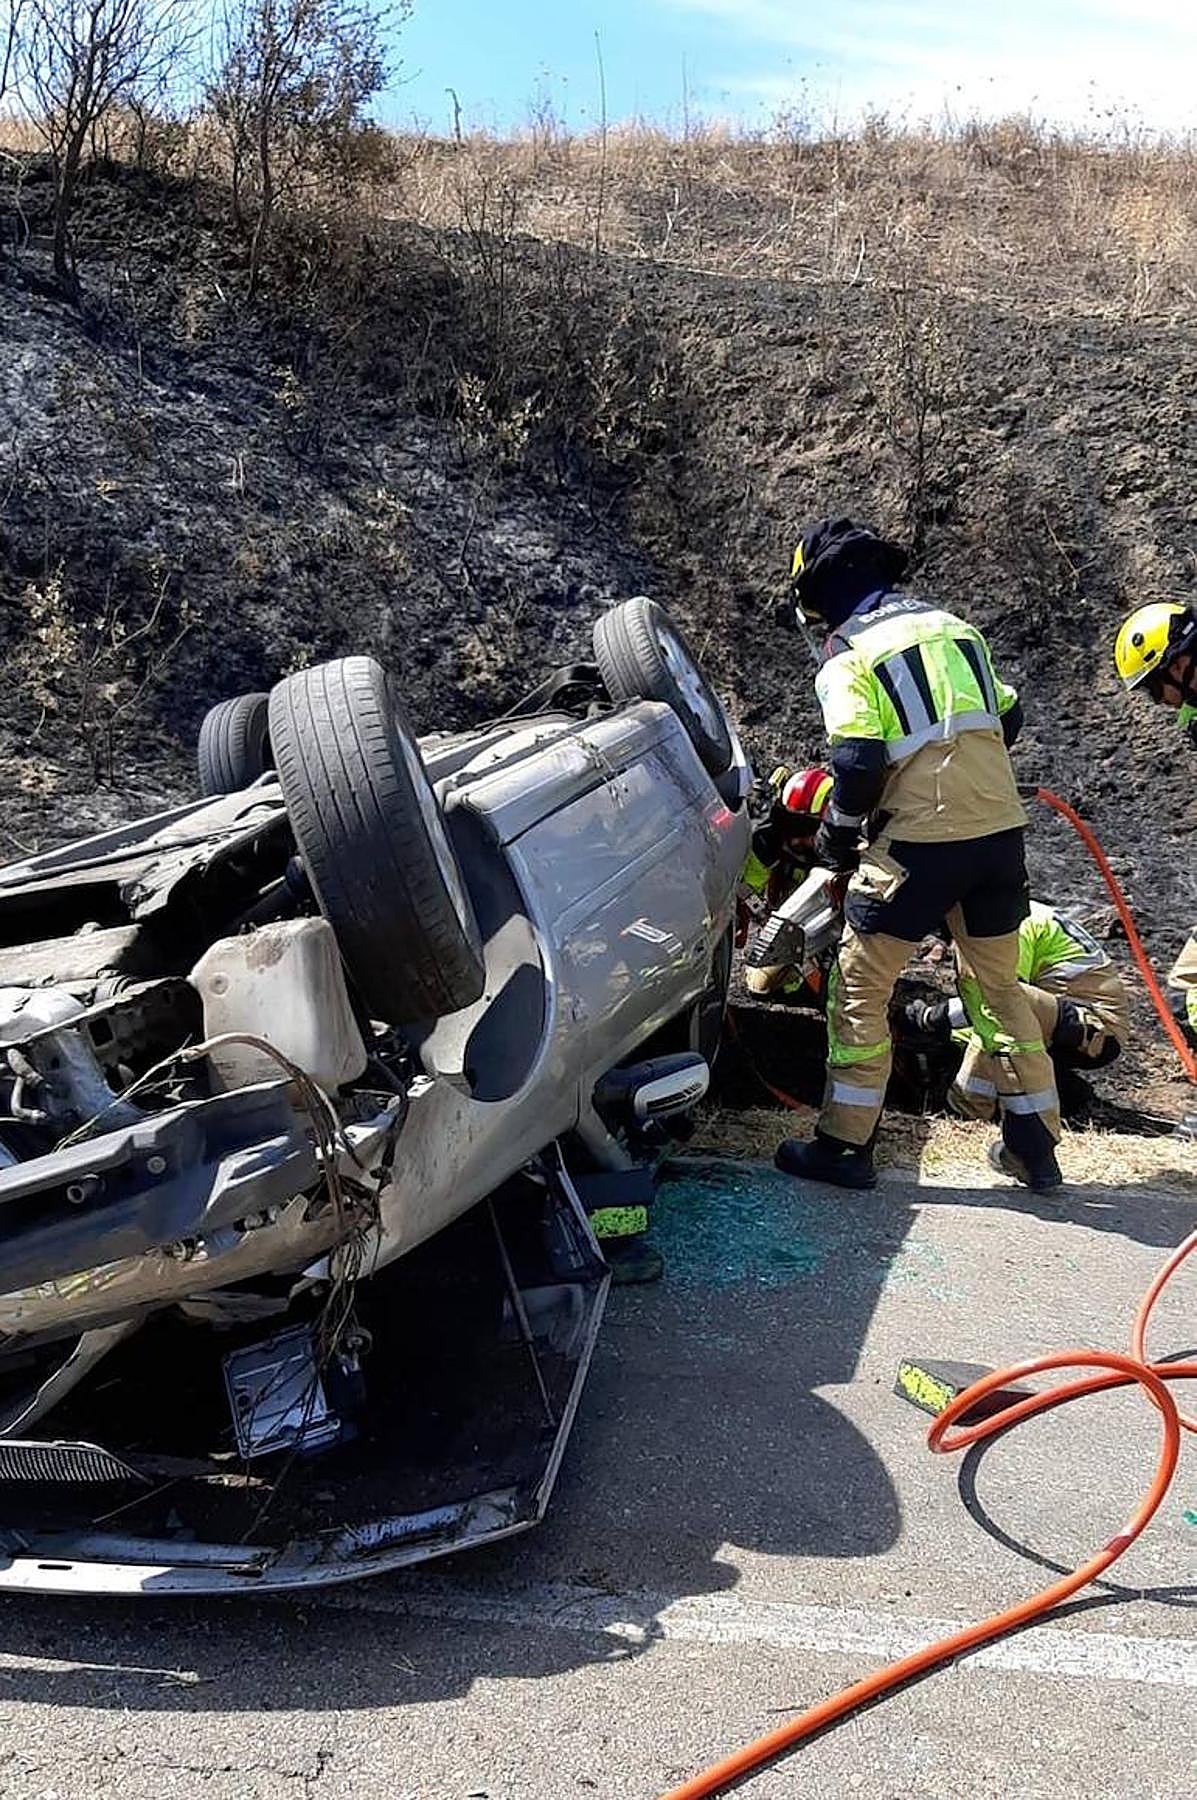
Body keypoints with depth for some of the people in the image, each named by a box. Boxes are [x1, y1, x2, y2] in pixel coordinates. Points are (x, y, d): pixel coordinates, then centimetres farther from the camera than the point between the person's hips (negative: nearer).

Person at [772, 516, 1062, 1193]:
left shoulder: (849, 655, -5)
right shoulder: (955, 627, 15)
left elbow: (858, 767, -14)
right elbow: (1007, 721, 19)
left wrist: (836, 833, 2)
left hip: (919, 840, -7)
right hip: (1000, 831, 7)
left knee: (859, 989, 6)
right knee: (999, 986, 19)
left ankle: (845, 1145, 9)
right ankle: (1034, 1143, 24)